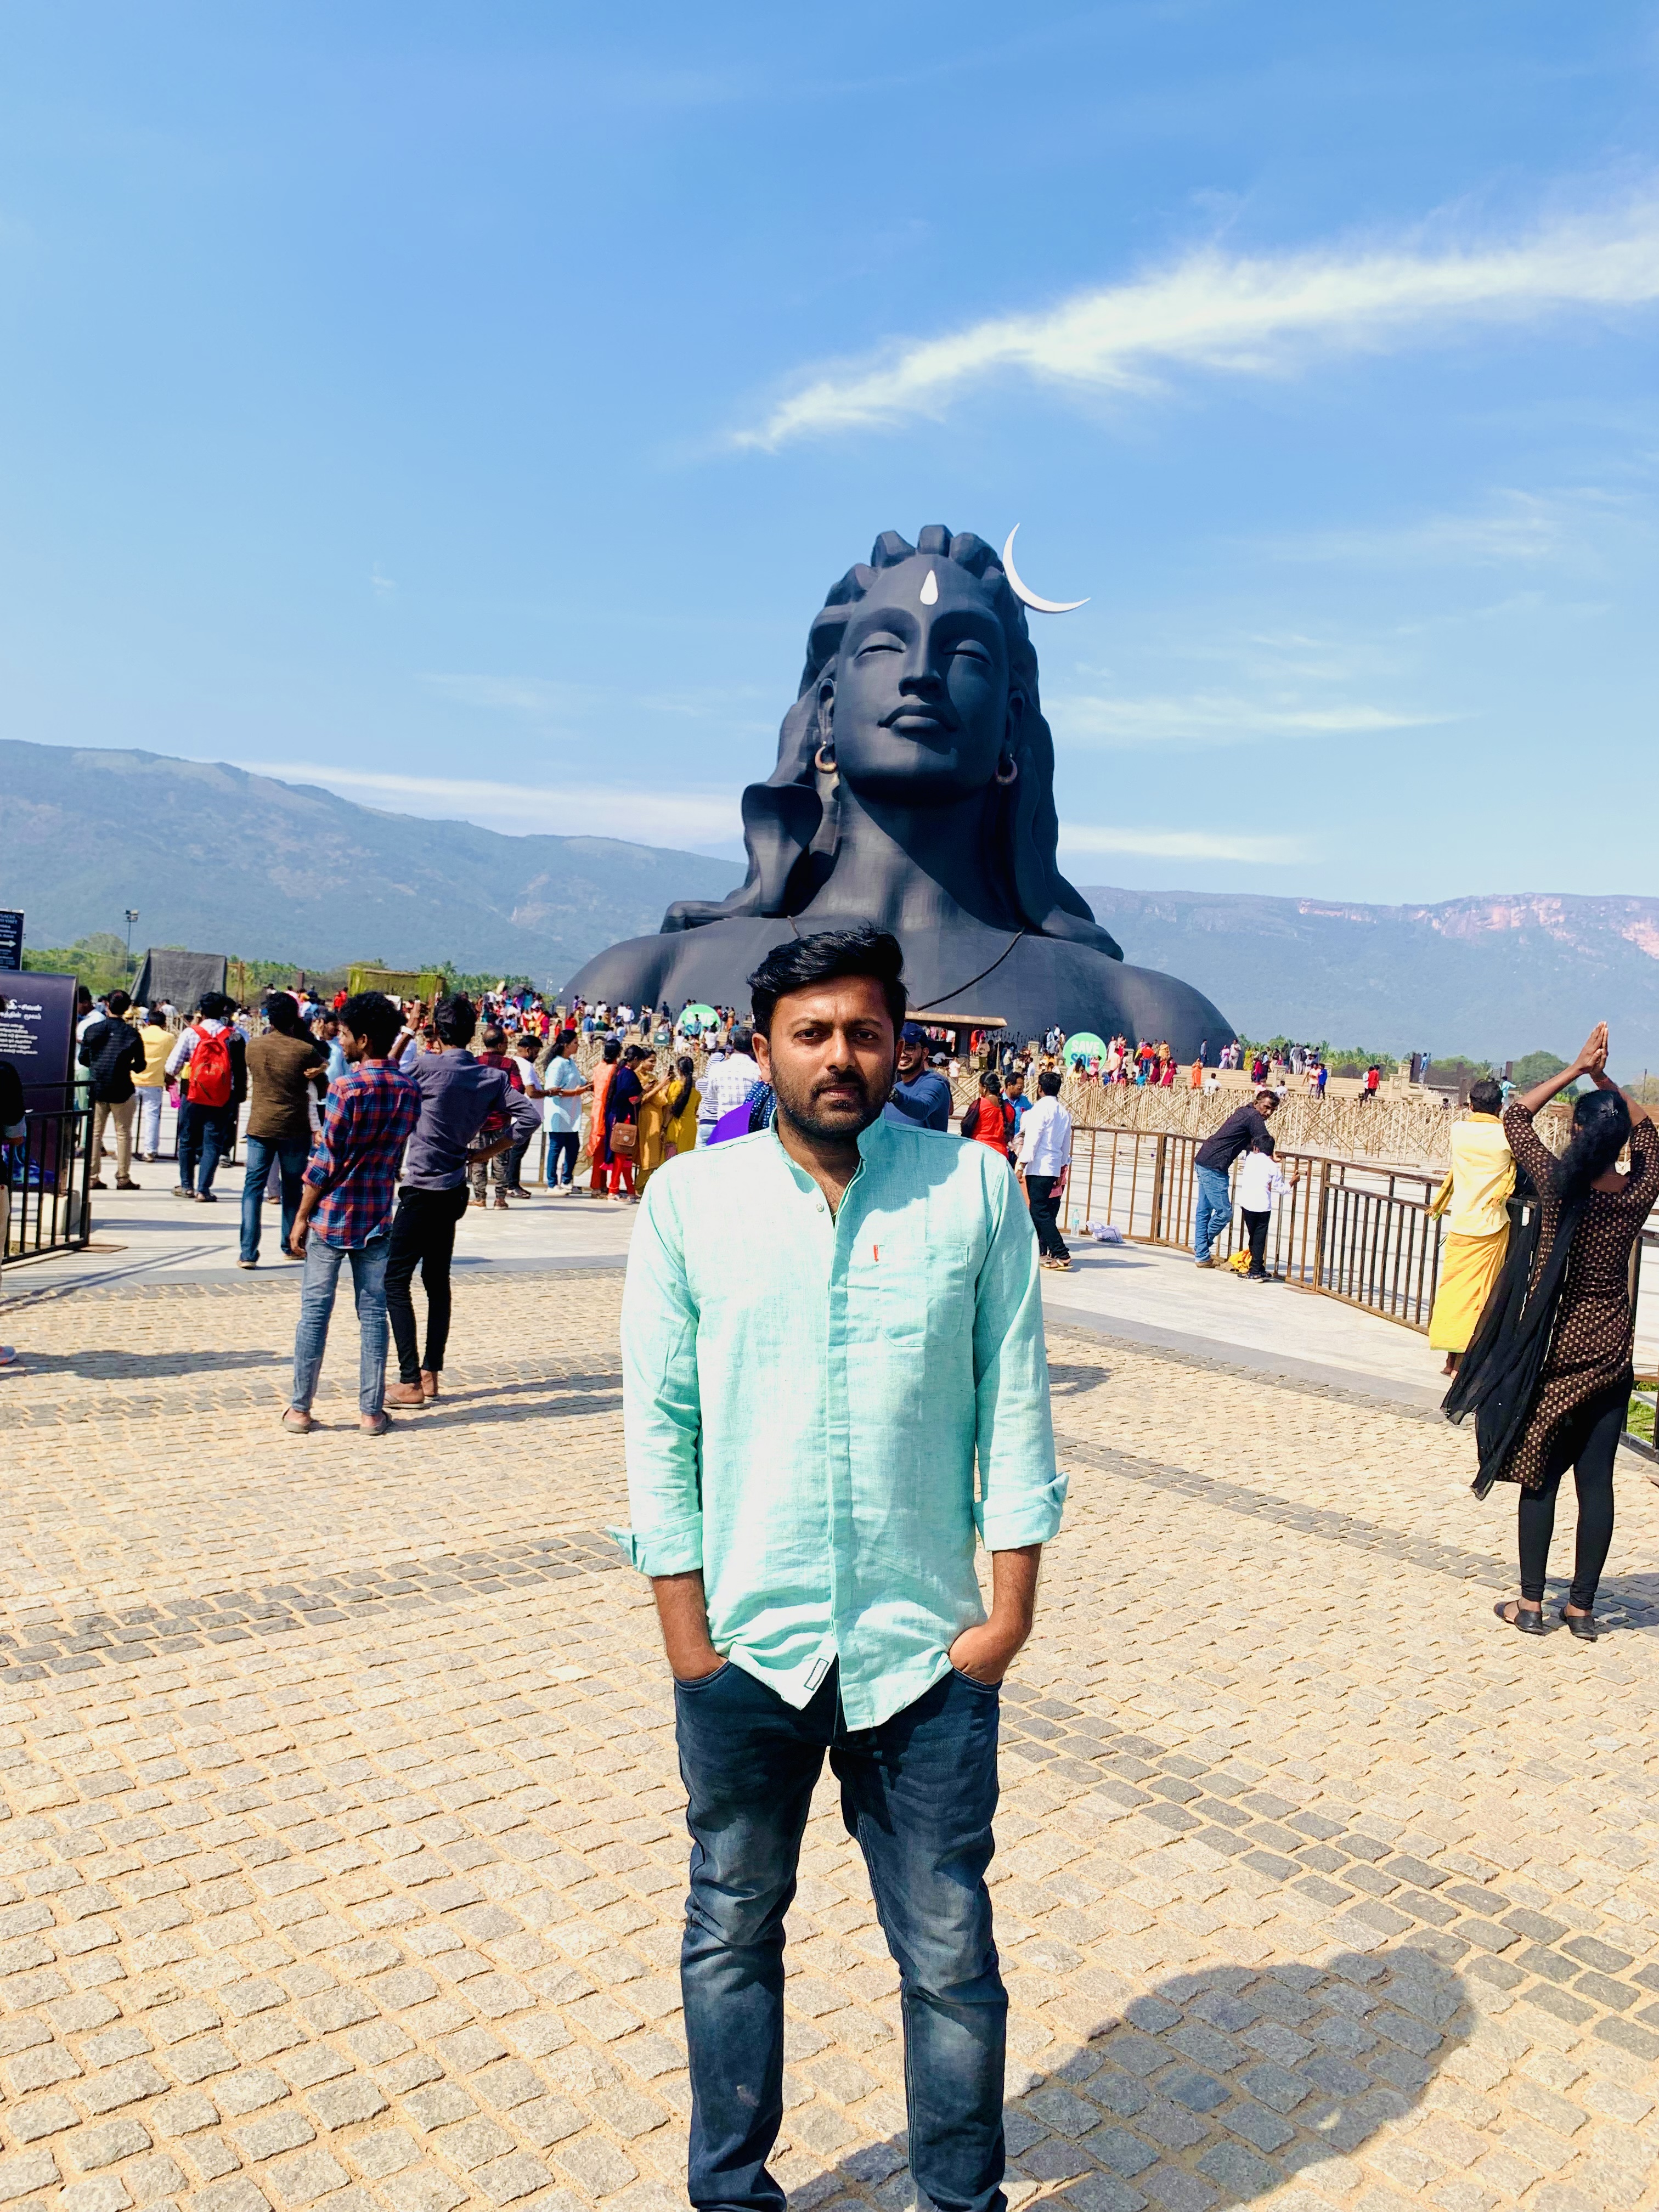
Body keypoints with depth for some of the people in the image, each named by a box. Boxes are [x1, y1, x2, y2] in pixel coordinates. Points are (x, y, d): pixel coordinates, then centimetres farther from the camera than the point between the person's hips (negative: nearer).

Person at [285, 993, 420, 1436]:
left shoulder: (347, 1087, -13)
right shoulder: (409, 1089, 3)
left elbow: (325, 1160, -12)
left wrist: (301, 1218, -5)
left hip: (332, 1214, -4)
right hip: (377, 1218, 4)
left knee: (315, 1312, 5)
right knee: (373, 1314, 9)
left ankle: (300, 1409, 12)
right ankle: (371, 1411, 12)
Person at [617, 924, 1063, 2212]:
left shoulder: (976, 1190, -3)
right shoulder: (689, 1199, -4)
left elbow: (1015, 1407, 0)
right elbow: (657, 1424, -2)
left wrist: (1009, 1610, -2)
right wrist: (687, 1634, -3)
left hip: (927, 1652, 0)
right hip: (745, 1648, 1)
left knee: (950, 1956, 13)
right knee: (733, 1935, 20)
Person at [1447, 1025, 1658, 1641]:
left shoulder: (1559, 1186, -15)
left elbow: (1515, 1115, -2)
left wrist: (1578, 1069, 2)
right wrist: (1604, 1078, 9)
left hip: (1556, 1352, -3)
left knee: (1539, 1478, 5)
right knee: (1596, 1481, 8)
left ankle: (1531, 1604, 11)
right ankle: (1582, 1607, 17)